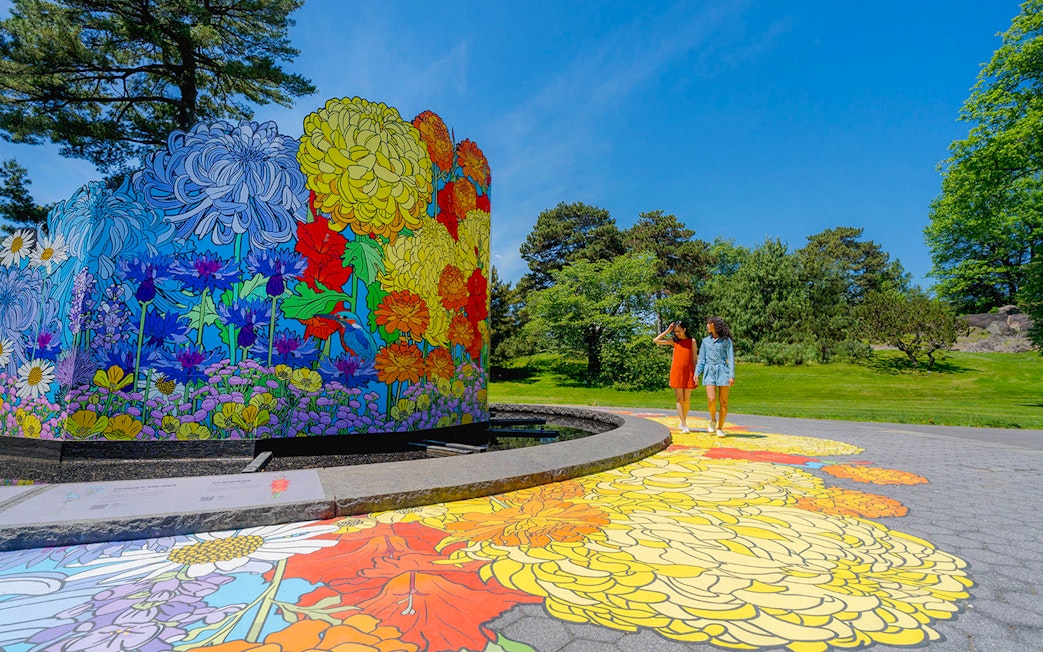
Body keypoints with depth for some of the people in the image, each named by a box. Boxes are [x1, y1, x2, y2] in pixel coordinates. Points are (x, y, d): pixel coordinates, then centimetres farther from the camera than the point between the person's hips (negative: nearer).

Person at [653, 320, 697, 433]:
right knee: (679, 399, -5)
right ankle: (684, 425, -6)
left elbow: (694, 359, 5)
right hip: (677, 372, 0)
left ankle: (683, 421, 23)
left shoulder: (692, 341, 6)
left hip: (688, 372, 0)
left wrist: (696, 374, -2)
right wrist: (668, 330, 3)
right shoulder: (674, 342, 8)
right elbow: (656, 340, 3)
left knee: (687, 399, 5)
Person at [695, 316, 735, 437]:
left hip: (722, 370, -2)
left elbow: (730, 358, 1)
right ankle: (713, 420, 14)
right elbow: (701, 359, 16)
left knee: (723, 401, 0)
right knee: (711, 400, -13)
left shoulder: (726, 340, 5)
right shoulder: (705, 341, 14)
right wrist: (696, 373, 6)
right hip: (710, 371, 2)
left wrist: (732, 375, -8)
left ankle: (720, 428, 10)